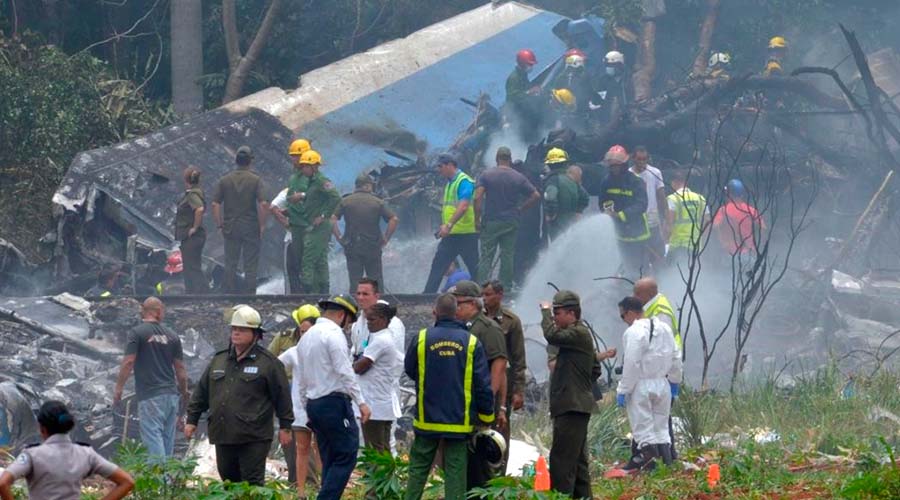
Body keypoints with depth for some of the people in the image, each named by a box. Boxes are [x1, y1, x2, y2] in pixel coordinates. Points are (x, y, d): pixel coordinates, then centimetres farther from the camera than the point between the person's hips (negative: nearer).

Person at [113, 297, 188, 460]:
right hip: (171, 394, 5)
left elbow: (128, 362, -10)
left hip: (150, 395, -5)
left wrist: (118, 388, -2)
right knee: (168, 437, 12)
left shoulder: (137, 333, -4)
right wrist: (184, 393, 22)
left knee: (152, 435, -9)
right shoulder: (172, 336, 9)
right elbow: (180, 368, 12)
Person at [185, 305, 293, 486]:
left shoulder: (268, 362, -2)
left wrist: (285, 427, -2)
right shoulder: (218, 360, 14)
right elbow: (201, 392, 19)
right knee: (228, 482, 13)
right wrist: (192, 420, 16)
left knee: (252, 484, -7)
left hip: (253, 439, -6)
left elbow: (282, 395, -1)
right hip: (223, 437, 6)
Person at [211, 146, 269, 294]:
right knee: (250, 265, 3)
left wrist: (219, 225, 5)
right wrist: (262, 225, -4)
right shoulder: (256, 180, -6)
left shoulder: (224, 180, 2)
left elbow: (215, 205, -3)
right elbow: (263, 204, -14)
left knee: (230, 265, 10)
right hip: (251, 228, -2)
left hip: (230, 227, 2)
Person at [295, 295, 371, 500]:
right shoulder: (334, 334, -9)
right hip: (335, 402, -9)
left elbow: (301, 380, 21)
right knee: (346, 456, -9)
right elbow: (345, 372, -16)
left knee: (330, 460, 10)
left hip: (314, 404, 9)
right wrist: (361, 402, -15)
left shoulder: (307, 337, 19)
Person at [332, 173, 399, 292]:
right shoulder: (378, 202, 1)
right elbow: (394, 219, -8)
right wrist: (386, 238, -1)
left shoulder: (346, 201, 3)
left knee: (355, 282, 3)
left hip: (352, 247, 0)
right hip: (373, 247, 0)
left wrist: (339, 237, -1)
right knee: (376, 282, 7)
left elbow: (333, 219, -7)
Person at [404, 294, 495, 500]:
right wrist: (486, 417, 6)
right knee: (455, 472, 3)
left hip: (427, 420, 1)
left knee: (419, 468, 13)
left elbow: (409, 369, 9)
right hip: (459, 421, -1)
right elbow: (483, 385, -4)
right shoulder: (471, 342, -7)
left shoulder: (422, 338, -7)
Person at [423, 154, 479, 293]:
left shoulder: (464, 181, -14)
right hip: (451, 235, 9)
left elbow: (463, 206, -25)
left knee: (474, 268, -2)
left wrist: (449, 225, -30)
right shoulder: (450, 183, 17)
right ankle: (428, 294, 8)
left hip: (465, 233, -9)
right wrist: (444, 226, 17)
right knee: (438, 266, 6)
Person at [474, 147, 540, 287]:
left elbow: (477, 197, -13)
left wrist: (477, 218, -7)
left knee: (486, 256, 0)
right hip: (511, 223, 1)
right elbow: (536, 196, 1)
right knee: (507, 256, 7)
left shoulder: (486, 175, -3)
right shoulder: (518, 178, 2)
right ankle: (506, 286, 8)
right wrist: (520, 209, 9)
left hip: (490, 222, -1)